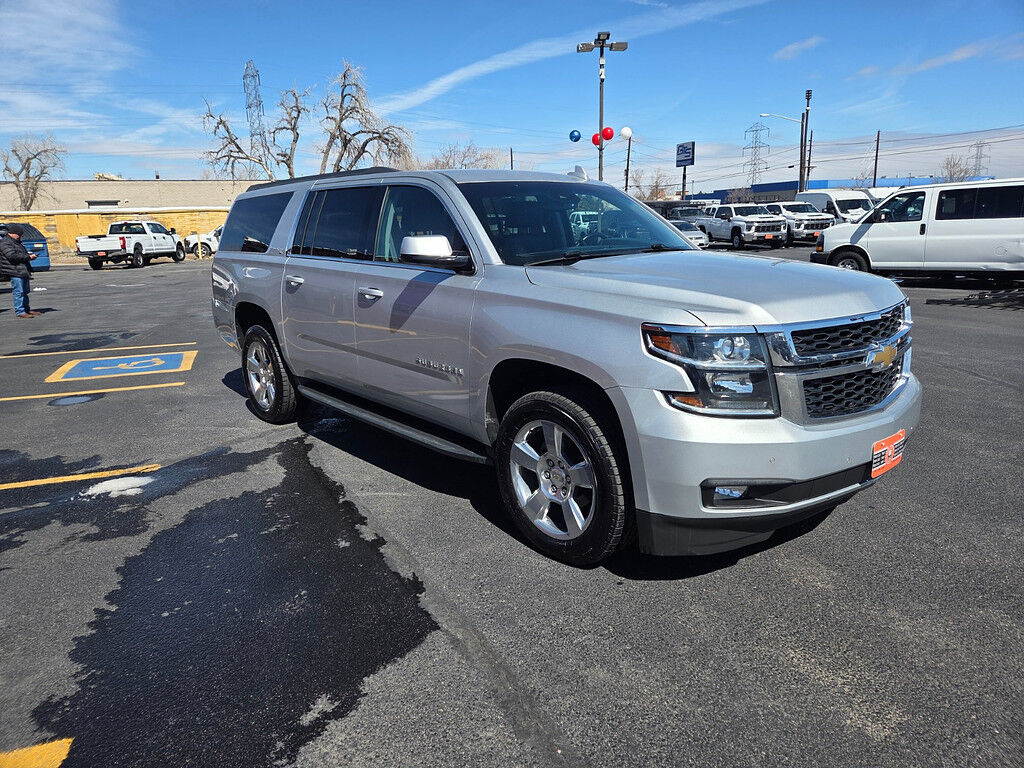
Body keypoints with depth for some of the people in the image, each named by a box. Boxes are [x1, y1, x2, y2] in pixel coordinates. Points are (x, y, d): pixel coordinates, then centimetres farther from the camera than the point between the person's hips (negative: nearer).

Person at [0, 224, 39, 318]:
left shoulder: (16, 242, 22)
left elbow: (21, 253, 30)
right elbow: (12, 256, -21)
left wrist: (30, 255, 10)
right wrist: (28, 257, -17)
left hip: (23, 271, 10)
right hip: (15, 272, -10)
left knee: (25, 292, 15)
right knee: (18, 292, -9)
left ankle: (26, 309, 23)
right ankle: (20, 312, -8)